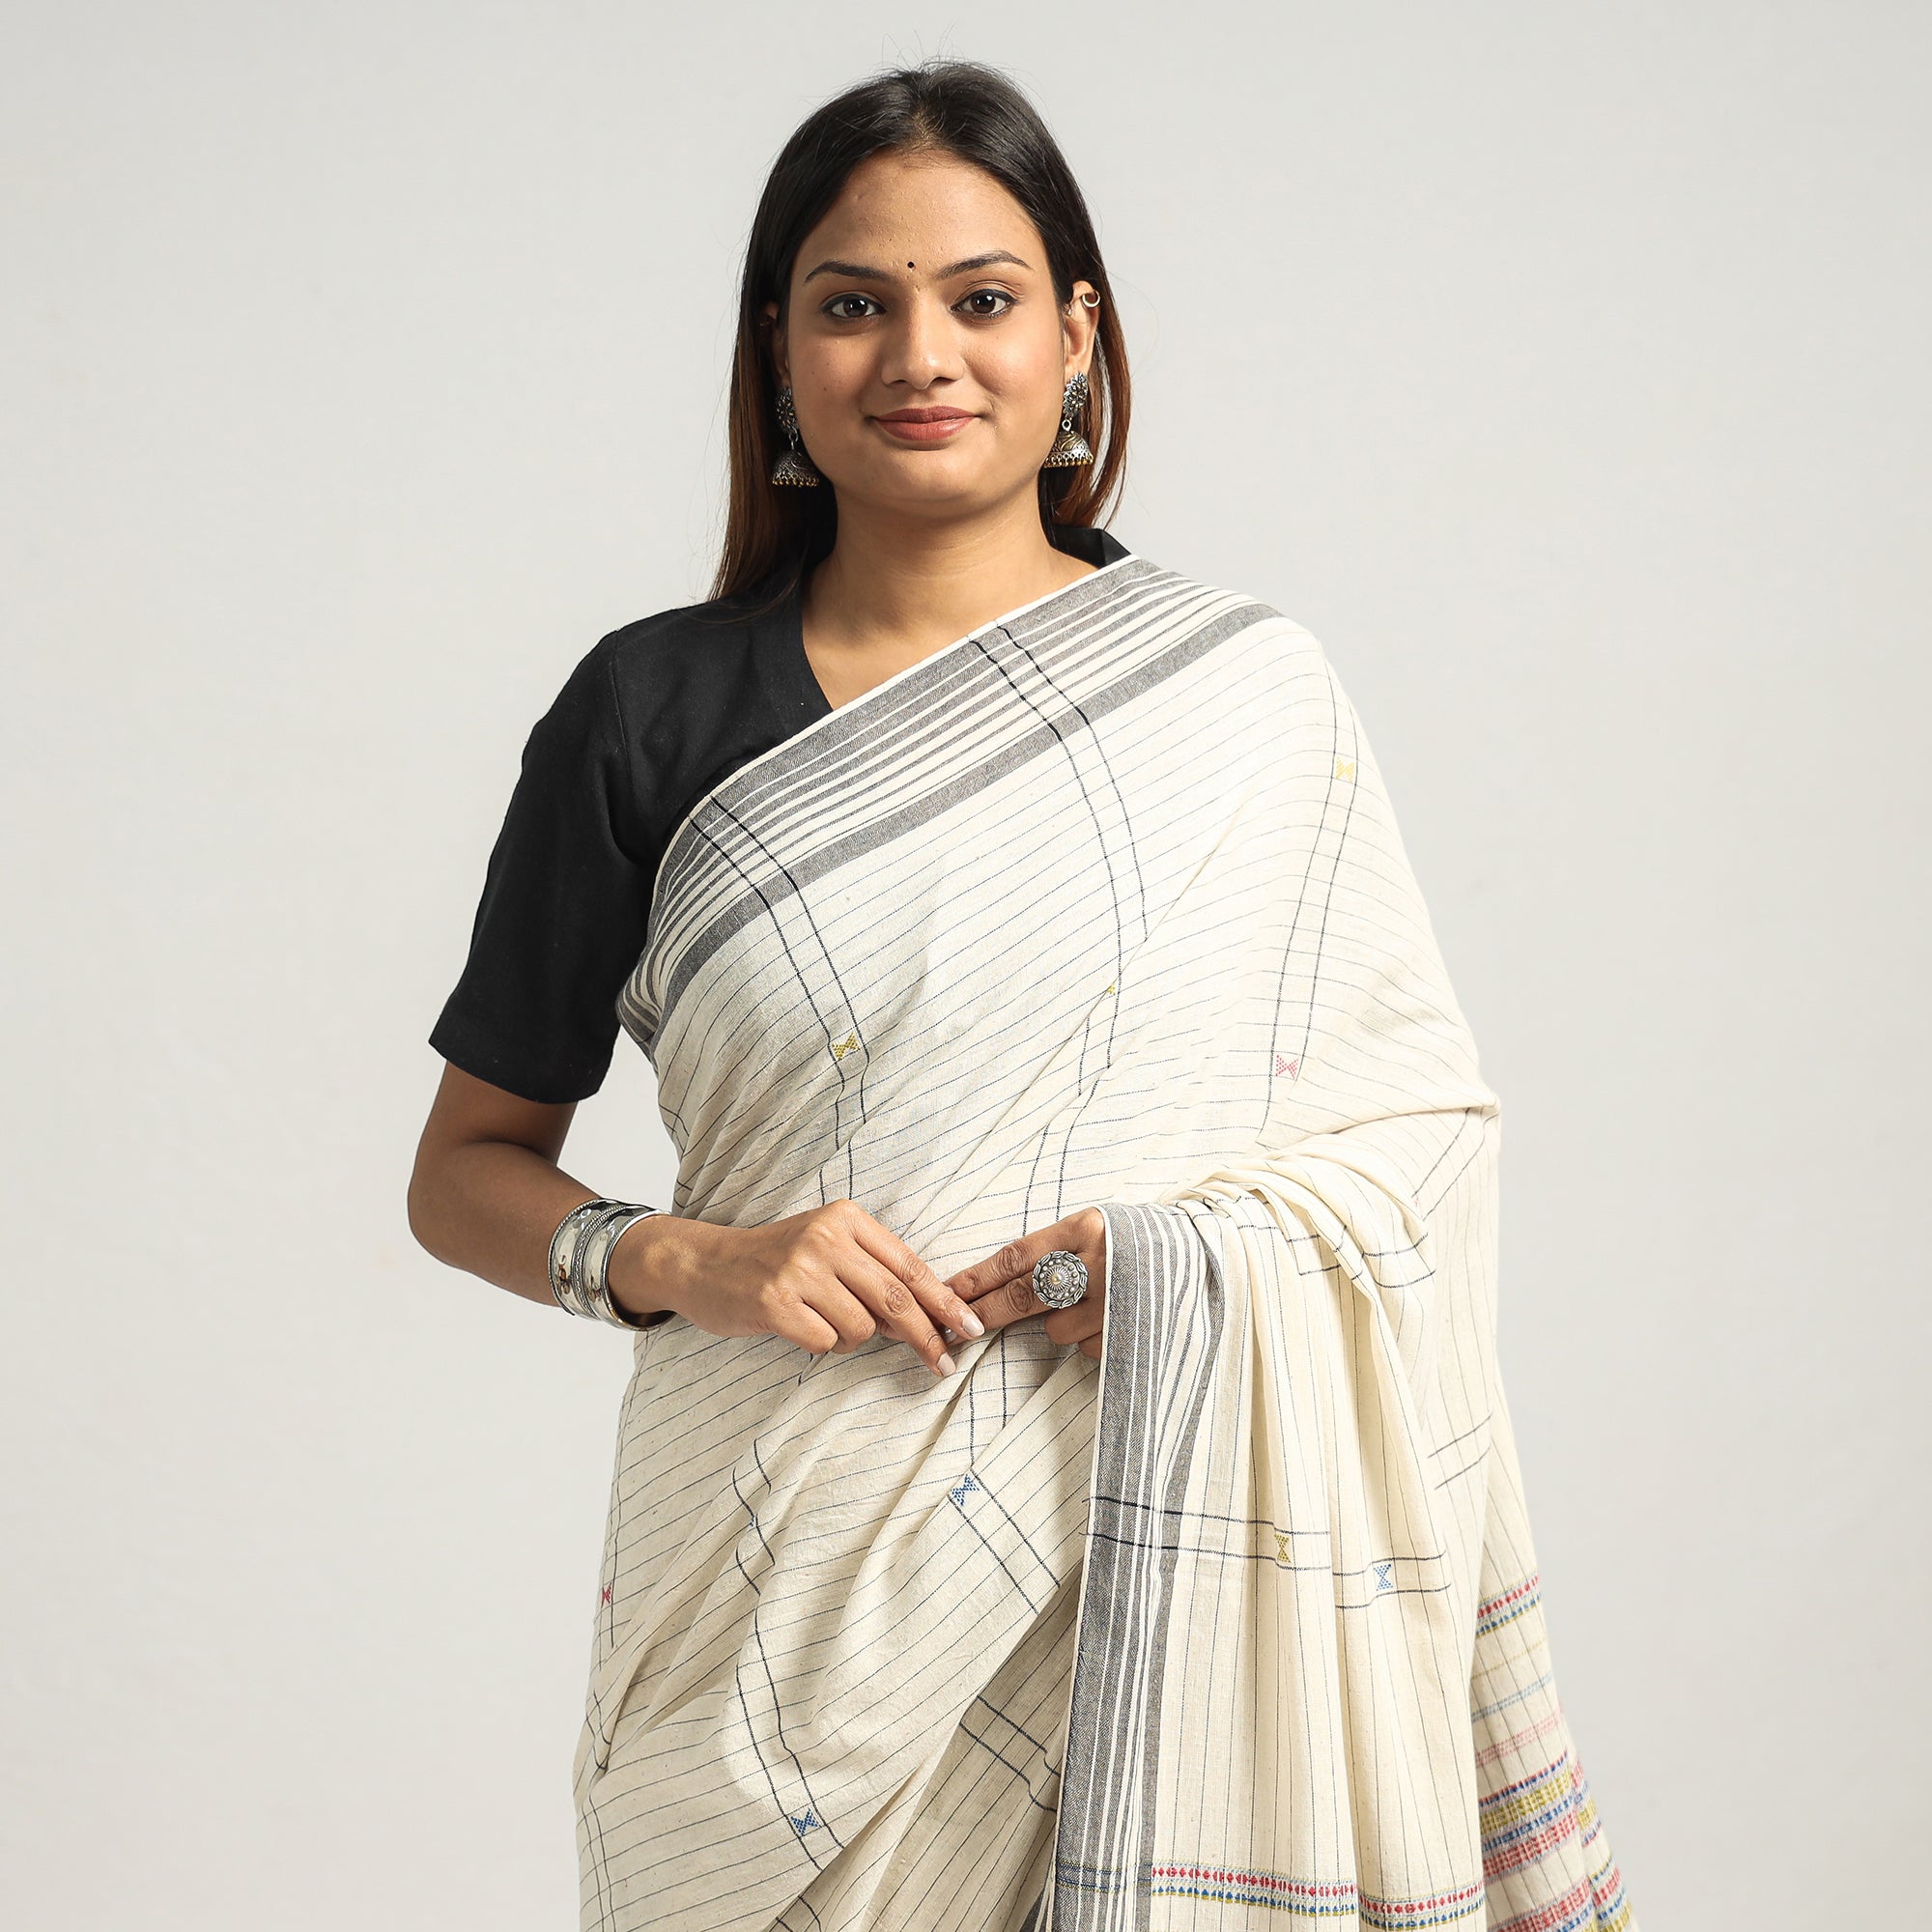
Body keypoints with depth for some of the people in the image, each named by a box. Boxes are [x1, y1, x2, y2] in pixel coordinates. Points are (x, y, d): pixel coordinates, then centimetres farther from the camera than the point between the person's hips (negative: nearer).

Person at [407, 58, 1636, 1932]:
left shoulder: (1250, 692, 3)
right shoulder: (653, 713, 2)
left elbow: (1422, 1106, 5)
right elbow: (467, 1166, 8)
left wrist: (1209, 1259, -14)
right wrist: (672, 1260, -12)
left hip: (1156, 1570, 0)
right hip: (789, 1563, 0)